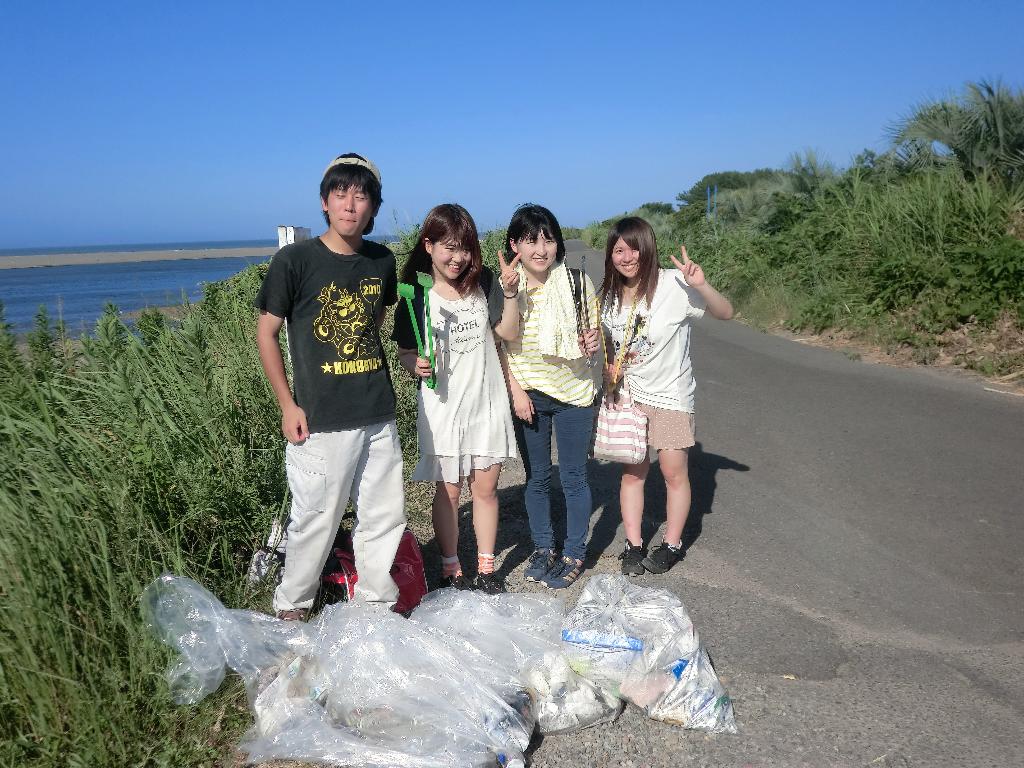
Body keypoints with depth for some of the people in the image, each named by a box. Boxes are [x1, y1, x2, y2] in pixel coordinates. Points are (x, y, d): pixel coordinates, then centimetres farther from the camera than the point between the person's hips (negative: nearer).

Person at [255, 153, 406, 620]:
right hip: (320, 421, -5)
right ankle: (291, 607, 29)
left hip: (378, 416, 5)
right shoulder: (295, 260, -9)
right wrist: (288, 405, -6)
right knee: (316, 519, 5)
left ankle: (377, 603, 33)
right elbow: (266, 332, -3)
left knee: (385, 515, 12)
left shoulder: (382, 261, 5)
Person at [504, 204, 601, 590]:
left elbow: (594, 331, 2)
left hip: (573, 392, -1)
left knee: (573, 477, 7)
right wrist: (516, 390, -7)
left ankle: (574, 554, 25)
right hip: (528, 395, 1)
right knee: (537, 477, 15)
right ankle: (542, 547, 34)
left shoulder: (578, 282, -11)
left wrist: (593, 342, -20)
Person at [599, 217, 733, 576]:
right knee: (632, 472, 8)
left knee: (674, 472, 5)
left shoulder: (672, 284, -17)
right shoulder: (610, 294, -1)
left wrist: (702, 285, -36)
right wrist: (609, 368, -3)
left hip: (670, 393, -4)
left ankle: (672, 545, 23)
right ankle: (634, 545, 21)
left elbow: (725, 313, -19)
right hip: (628, 394, 4)